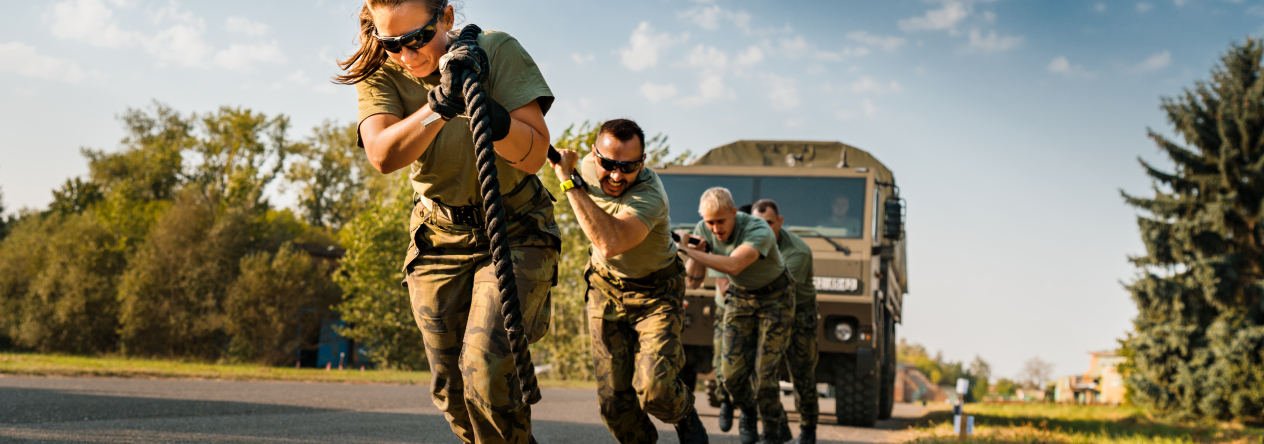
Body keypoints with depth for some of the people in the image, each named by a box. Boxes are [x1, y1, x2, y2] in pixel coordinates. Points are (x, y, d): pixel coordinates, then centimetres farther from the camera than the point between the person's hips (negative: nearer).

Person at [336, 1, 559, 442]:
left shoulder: (497, 51, -16)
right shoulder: (380, 75, -9)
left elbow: (534, 154, -22)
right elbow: (383, 155, -28)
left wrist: (483, 107, -39)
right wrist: (439, 107, -43)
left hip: (514, 230, -3)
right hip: (439, 237, 4)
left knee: (486, 368, -22)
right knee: (451, 390, 4)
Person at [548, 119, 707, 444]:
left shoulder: (650, 196, -34)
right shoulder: (588, 166, -14)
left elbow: (610, 243, -53)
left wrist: (568, 181, -47)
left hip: (654, 293, -5)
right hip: (605, 290, 5)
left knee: (654, 390, -20)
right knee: (614, 400, -2)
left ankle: (685, 416, 14)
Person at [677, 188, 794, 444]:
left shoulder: (759, 232, -34)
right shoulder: (703, 231, -16)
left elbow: (732, 266, -51)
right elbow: (693, 282, -12)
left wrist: (685, 250, -44)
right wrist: (695, 253, -32)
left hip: (774, 298, -4)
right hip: (740, 298, 5)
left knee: (763, 372, -12)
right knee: (733, 372, -6)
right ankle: (748, 411, 26)